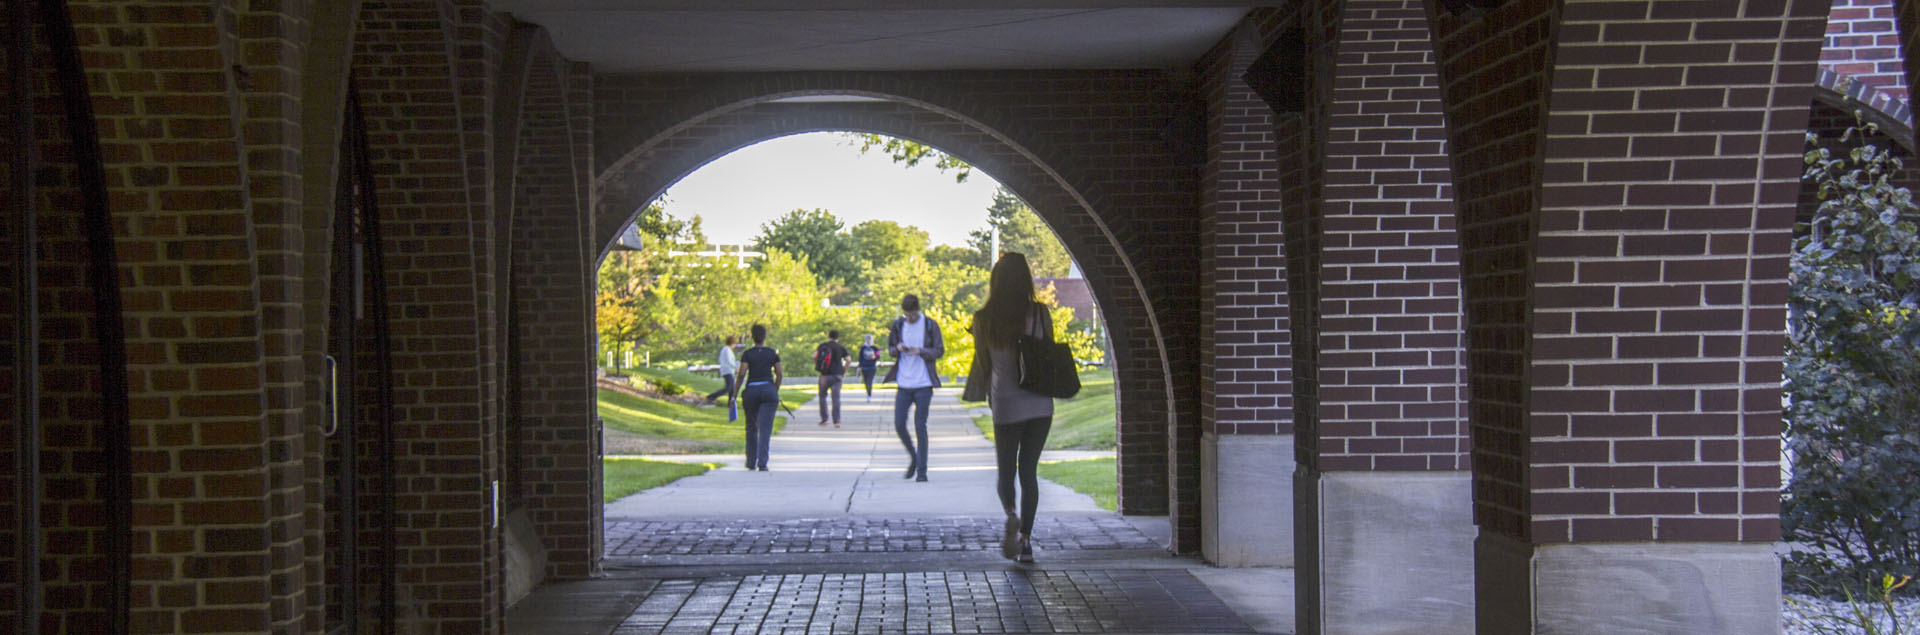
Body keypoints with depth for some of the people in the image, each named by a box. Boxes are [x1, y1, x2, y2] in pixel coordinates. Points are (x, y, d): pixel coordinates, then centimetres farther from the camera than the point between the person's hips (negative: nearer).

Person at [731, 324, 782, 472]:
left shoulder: (747, 354, -3)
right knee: (765, 429, -5)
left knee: (751, 427, 16)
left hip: (751, 391, 0)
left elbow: (742, 374, -11)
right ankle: (762, 463, -17)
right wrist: (776, 392, 16)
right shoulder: (773, 353, 3)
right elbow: (779, 375, 3)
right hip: (768, 390, 0)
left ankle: (751, 462, 22)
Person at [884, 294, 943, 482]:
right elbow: (890, 349, 14)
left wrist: (920, 351, -18)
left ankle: (922, 471, 4)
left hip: (923, 384, -3)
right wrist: (898, 349, -10)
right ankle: (913, 457, 24)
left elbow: (939, 351, -1)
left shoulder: (930, 325, -2)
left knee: (920, 427, -3)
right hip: (904, 383, 3)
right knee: (899, 425, -1)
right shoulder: (898, 325, 6)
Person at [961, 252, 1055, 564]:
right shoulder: (1039, 313, -3)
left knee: (1006, 470, 11)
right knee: (1029, 470, 9)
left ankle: (1011, 515, -19)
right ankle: (1025, 539, 4)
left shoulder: (984, 319, -5)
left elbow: (982, 362, 3)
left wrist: (974, 395, 19)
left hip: (1006, 403, -1)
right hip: (1040, 403, 1)